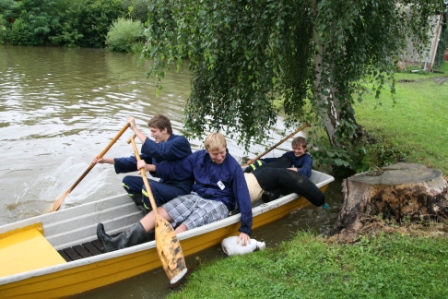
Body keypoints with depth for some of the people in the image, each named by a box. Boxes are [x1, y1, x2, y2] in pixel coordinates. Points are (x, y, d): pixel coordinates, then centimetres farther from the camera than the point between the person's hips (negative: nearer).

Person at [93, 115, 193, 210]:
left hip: (180, 189, -8)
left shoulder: (180, 141, -15)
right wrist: (106, 160, 2)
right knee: (128, 181, 8)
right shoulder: (158, 145, 8)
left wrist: (135, 129, -27)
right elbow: (137, 161, 9)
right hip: (165, 184, 9)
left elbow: (158, 151, -33)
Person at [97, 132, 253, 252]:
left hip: (218, 204, -4)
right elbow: (177, 167, 2)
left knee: (185, 227, -28)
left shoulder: (233, 167, -14)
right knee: (161, 211, -13)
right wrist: (149, 167, -13)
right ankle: (120, 242, -21)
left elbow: (243, 196, -15)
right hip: (196, 197, 5)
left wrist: (245, 229, -19)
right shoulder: (199, 157, -1)